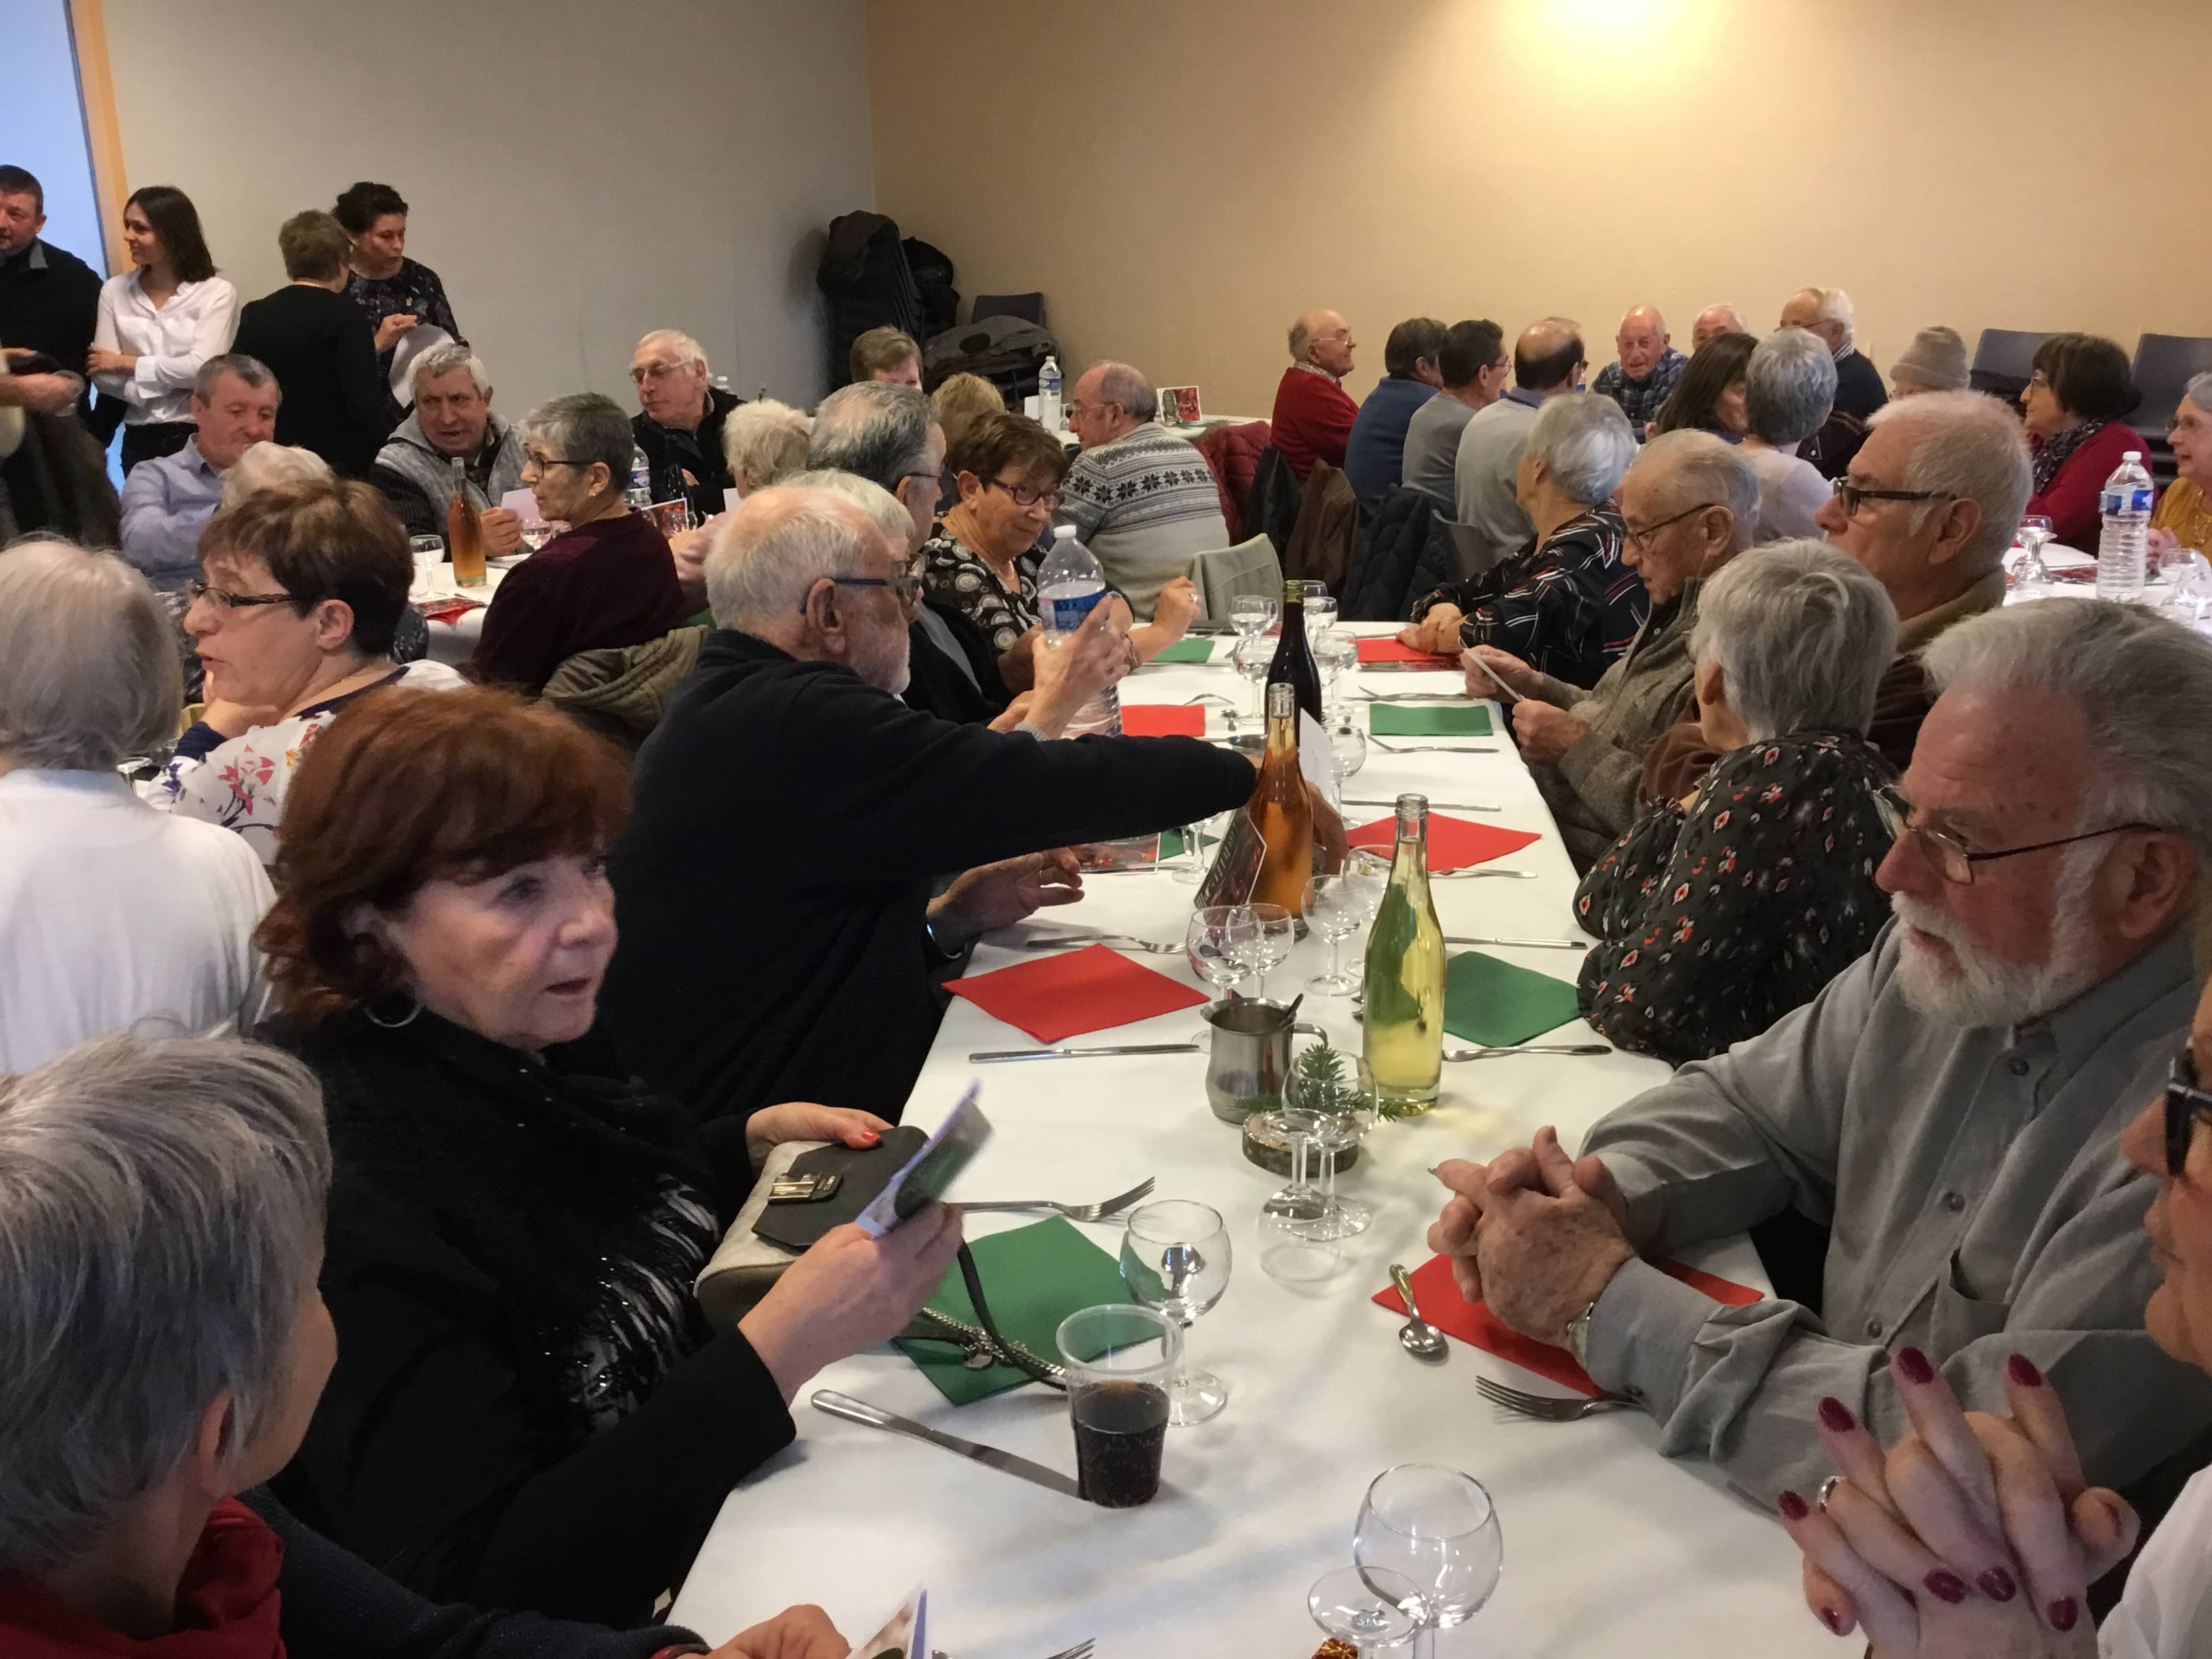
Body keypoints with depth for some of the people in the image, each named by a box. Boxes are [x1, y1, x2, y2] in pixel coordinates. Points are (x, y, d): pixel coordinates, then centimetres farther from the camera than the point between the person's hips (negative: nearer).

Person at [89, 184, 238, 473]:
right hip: (140, 440, 3)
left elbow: (201, 368, -16)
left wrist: (125, 362, -6)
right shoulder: (114, 291, 7)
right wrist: (172, 383, -14)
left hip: (200, 439, -3)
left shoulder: (217, 293, -4)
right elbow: (103, 374, 0)